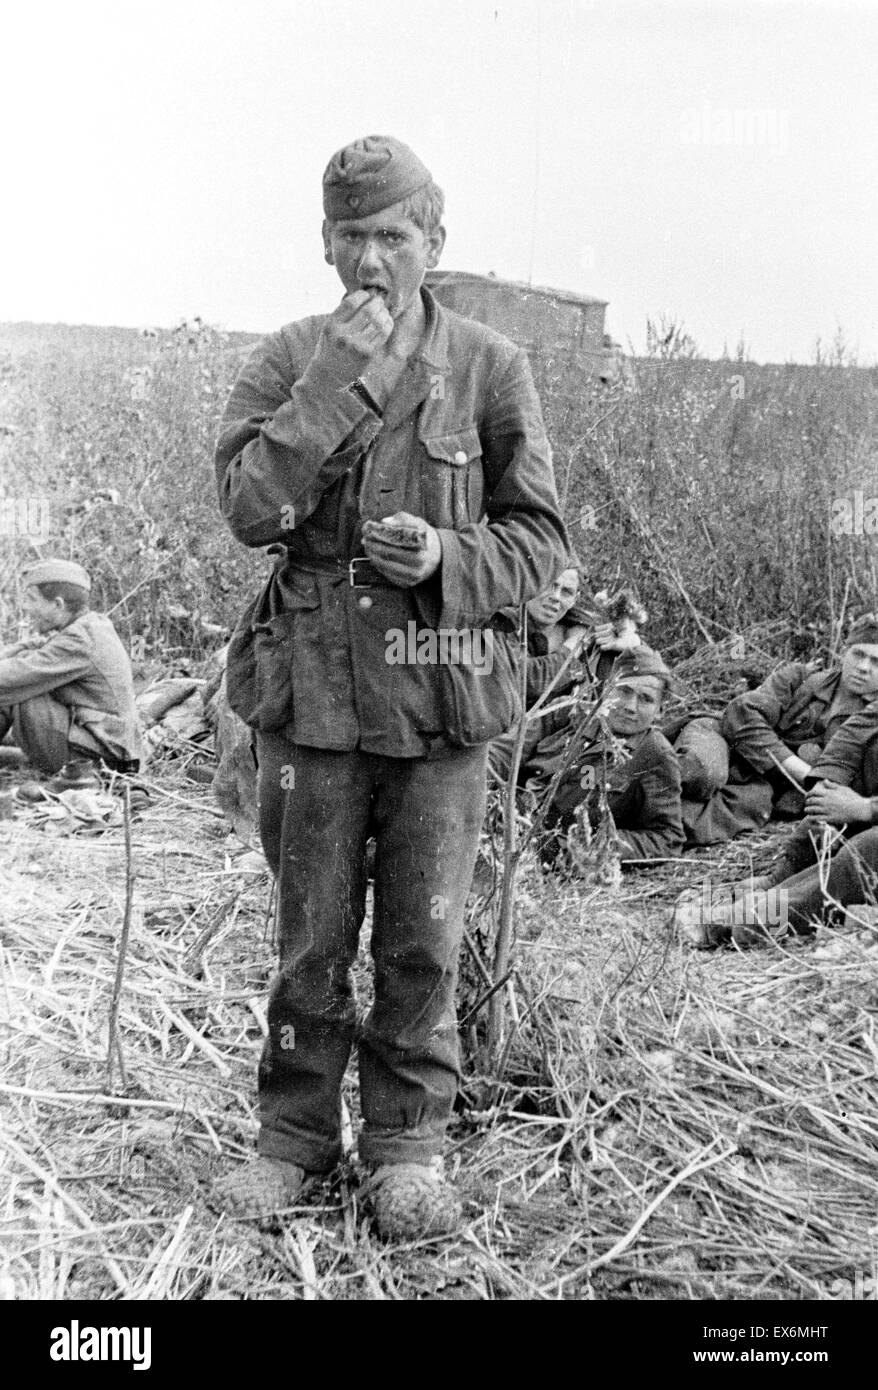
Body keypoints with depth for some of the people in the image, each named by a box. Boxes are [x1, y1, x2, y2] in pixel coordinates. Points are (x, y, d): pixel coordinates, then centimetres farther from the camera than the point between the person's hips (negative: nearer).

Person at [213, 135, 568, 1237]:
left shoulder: (488, 368, 1)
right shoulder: (287, 361, 3)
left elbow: (540, 538, 3)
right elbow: (249, 507, -11)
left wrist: (447, 558, -16)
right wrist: (343, 378, -15)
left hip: (442, 693, 0)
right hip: (312, 690, 1)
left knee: (423, 940, 8)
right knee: (310, 935, 11)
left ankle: (408, 1143, 26)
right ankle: (295, 1133, 29)